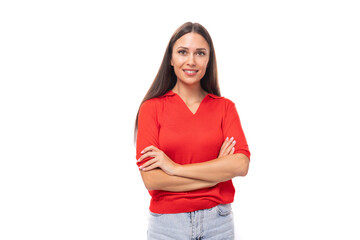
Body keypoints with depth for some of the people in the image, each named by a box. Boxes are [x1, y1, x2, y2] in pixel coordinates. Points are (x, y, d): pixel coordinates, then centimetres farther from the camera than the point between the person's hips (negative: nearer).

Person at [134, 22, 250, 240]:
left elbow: (241, 165, -11)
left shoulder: (225, 107, 2)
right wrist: (217, 172, -12)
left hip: (218, 221, 2)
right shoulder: (152, 107, -5)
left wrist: (176, 168, -16)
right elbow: (151, 179, -13)